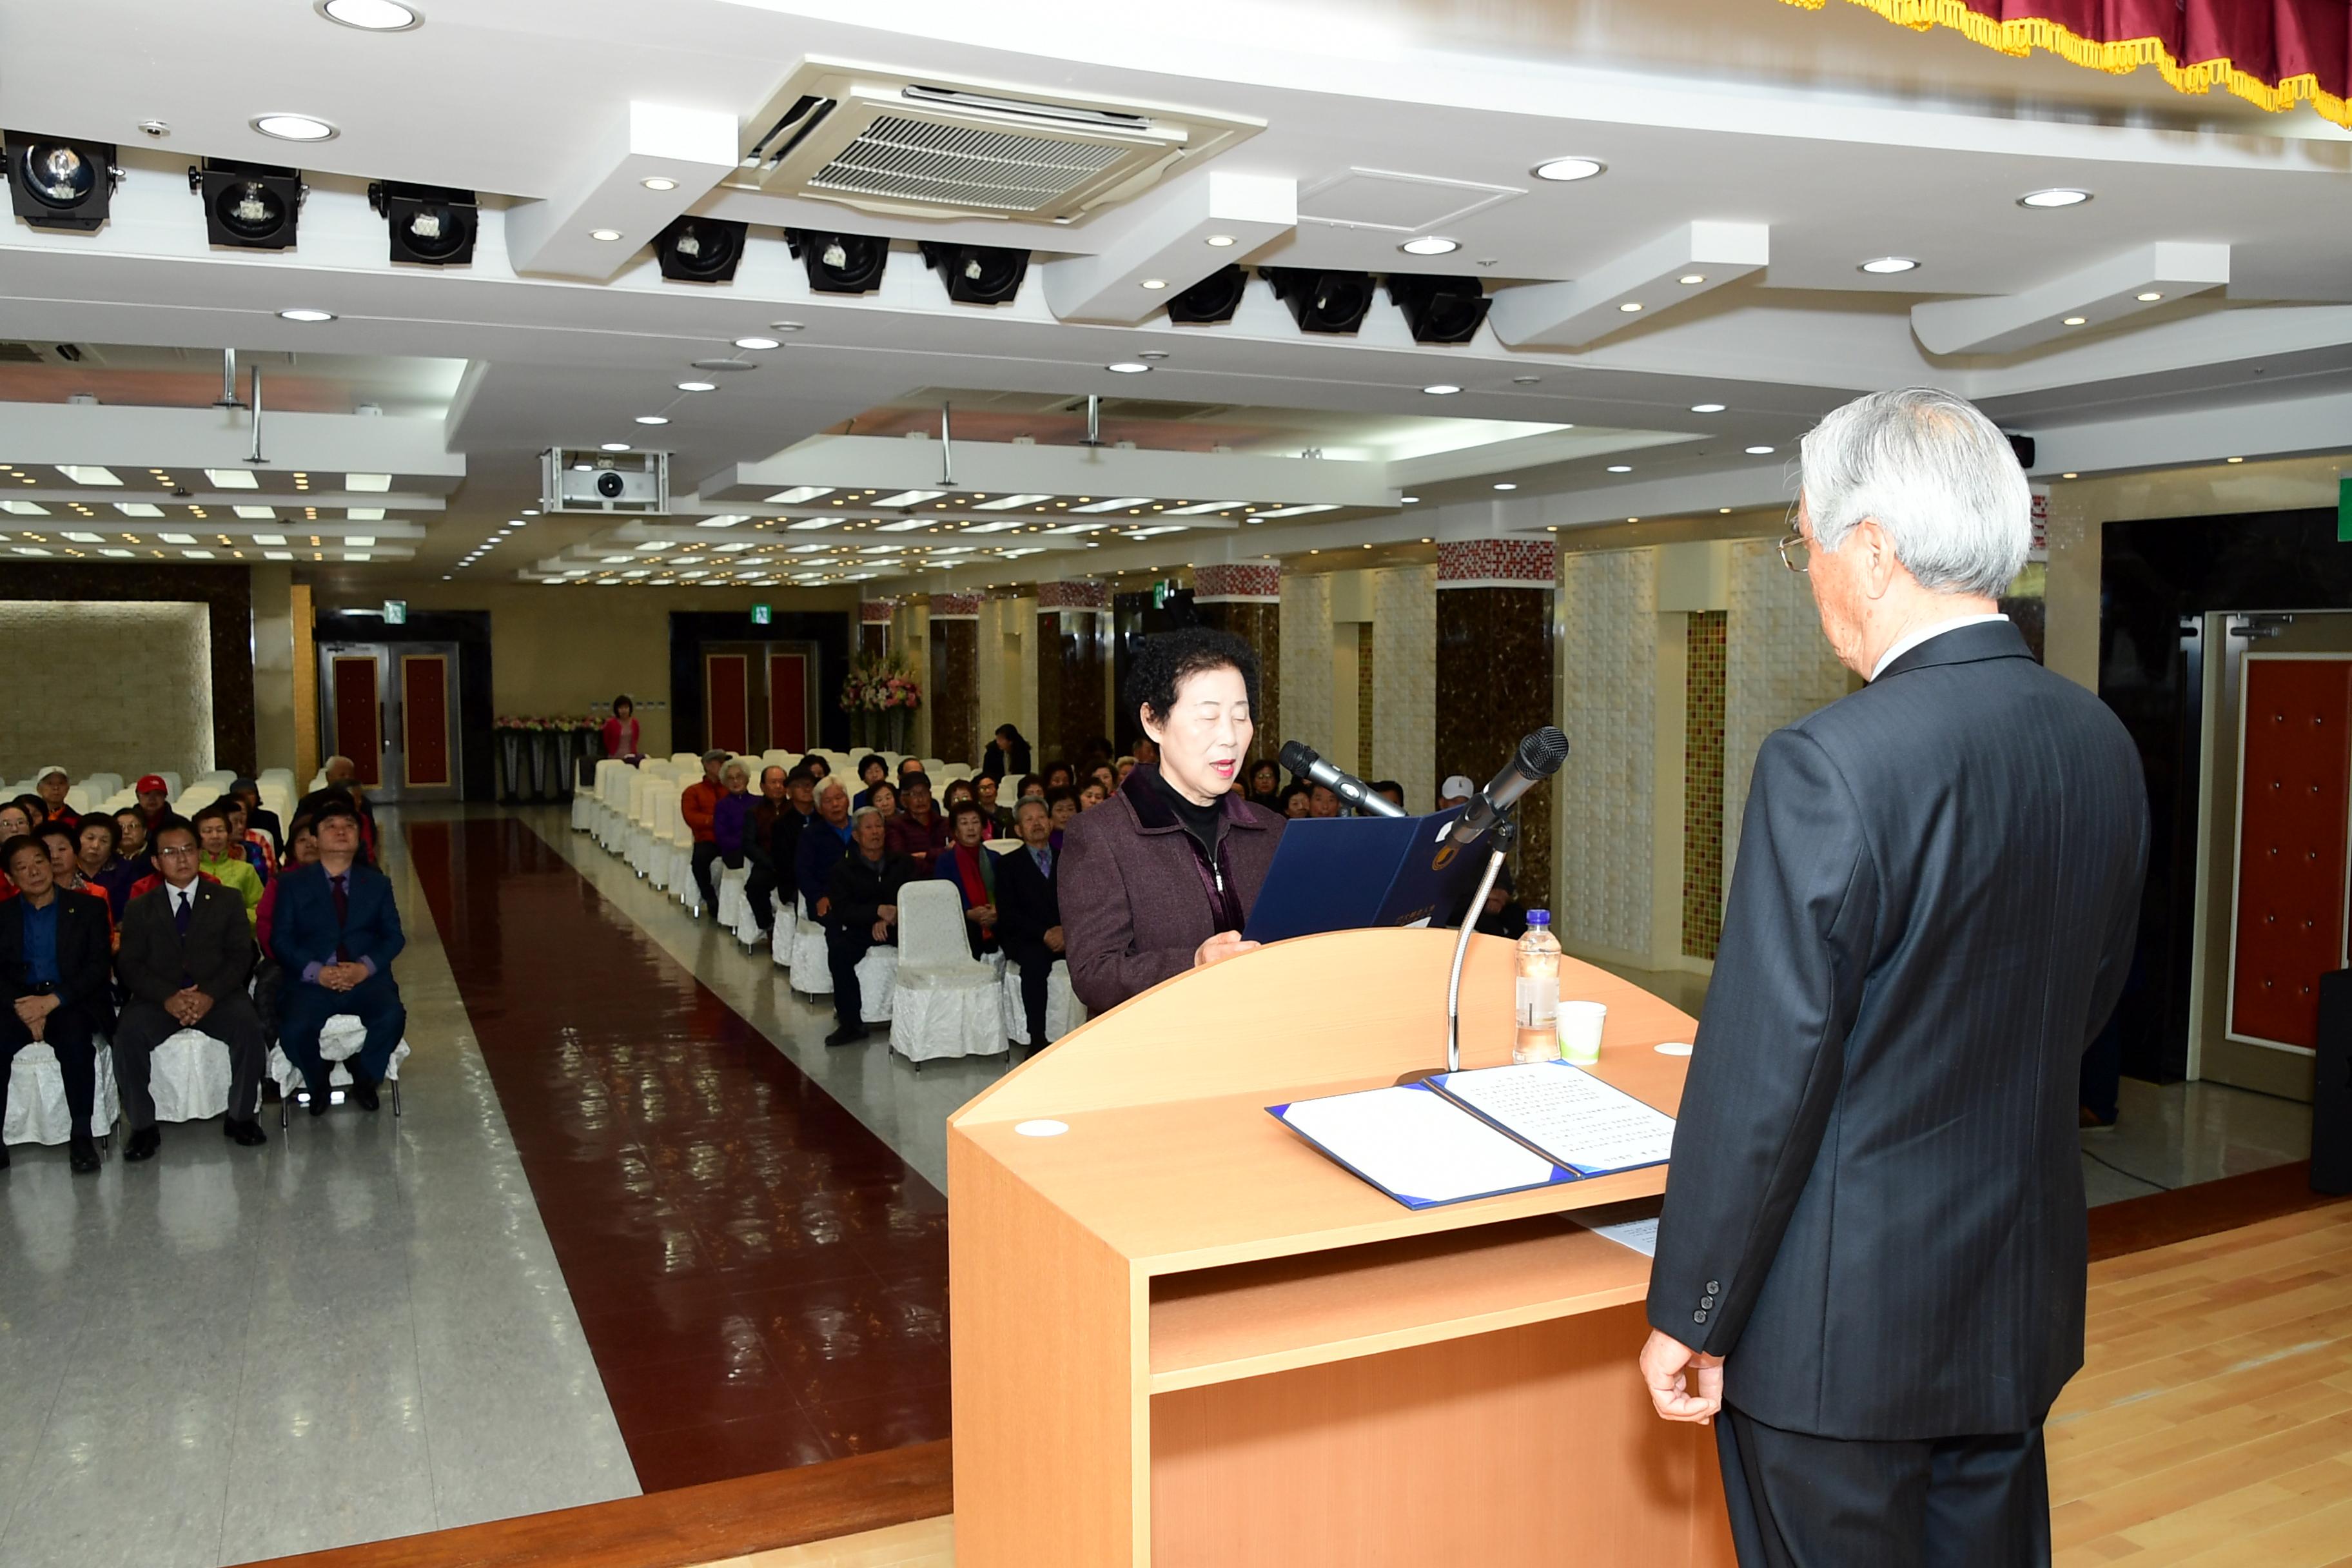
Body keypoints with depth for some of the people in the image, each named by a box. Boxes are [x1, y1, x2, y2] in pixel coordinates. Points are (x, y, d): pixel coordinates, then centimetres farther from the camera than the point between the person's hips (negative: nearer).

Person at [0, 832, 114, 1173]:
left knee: (74, 1038, -35)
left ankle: (82, 1137, -27)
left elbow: (98, 967, -1)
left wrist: (52, 1001, -16)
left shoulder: (88, 909, 9)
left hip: (73, 1005, -2)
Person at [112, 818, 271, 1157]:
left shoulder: (227, 901, 12)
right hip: (158, 1000, 1)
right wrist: (167, 998, -17)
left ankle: (241, 1116, -12)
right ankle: (142, 1127, -13)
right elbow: (130, 966, 2)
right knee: (129, 1034, -29)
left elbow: (240, 957, 2)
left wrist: (210, 994, -17)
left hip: (216, 997, -1)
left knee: (248, 1025, -30)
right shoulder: (140, 909, 13)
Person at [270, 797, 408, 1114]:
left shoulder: (377, 883, 16)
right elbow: (281, 939, 3)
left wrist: (366, 967, -12)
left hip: (367, 978, 1)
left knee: (392, 1017, -29)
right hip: (312, 982, -1)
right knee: (294, 1029, -29)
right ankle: (318, 1082, 4)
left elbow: (393, 936, 8)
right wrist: (316, 972, -14)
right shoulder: (293, 883, 11)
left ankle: (364, 1077, 1)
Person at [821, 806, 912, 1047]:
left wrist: (890, 919, -18)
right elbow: (843, 910, -6)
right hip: (860, 930, 0)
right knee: (838, 949, -31)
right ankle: (850, 1023, -25)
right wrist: (879, 911, -22)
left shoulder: (903, 864, 11)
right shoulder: (843, 869, 6)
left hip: (899, 927, 0)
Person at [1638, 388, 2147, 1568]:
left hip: (1844, 1323, -7)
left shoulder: (1831, 765, -24)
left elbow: (1763, 1077, -22)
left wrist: (1688, 1318, -11)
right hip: (2022, 1302, 8)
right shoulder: (2101, 745, 0)